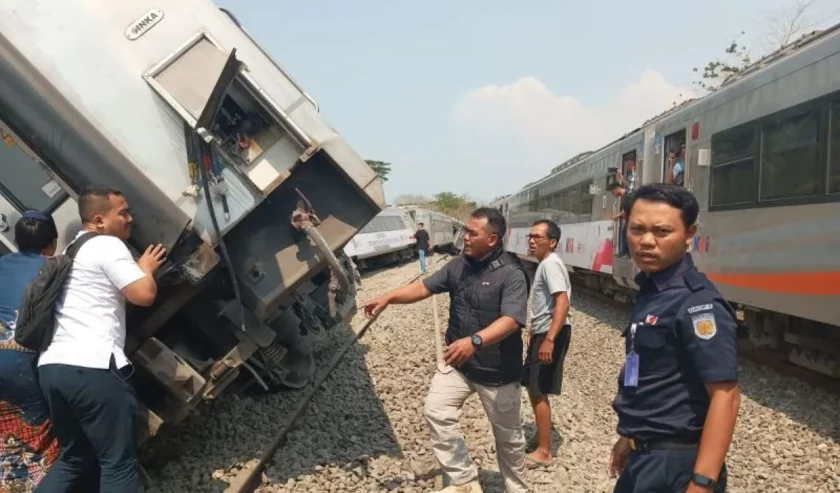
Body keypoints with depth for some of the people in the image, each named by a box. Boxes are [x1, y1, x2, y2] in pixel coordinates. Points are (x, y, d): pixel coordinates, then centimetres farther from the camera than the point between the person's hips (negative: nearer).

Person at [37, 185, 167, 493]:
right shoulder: (108, 246, -3)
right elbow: (144, 294, -11)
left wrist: (138, 268, 28)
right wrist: (146, 268, 8)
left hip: (52, 366, 9)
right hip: (91, 367, -9)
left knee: (75, 458, 20)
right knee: (120, 464, -4)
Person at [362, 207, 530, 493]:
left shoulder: (511, 274, -20)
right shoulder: (458, 266, 0)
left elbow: (511, 320, -32)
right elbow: (424, 287, 4)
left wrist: (474, 341, -47)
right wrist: (389, 298, -11)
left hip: (498, 370, -5)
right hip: (458, 364, 5)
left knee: (508, 435, 11)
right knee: (435, 410, -10)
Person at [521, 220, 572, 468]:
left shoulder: (551, 264, -17)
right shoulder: (544, 264, 15)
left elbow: (563, 302, -29)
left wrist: (549, 339, -35)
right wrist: (534, 332, 30)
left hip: (552, 333, -11)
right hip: (543, 332, 11)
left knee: (539, 391, -5)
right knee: (533, 387, 19)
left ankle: (544, 452, 3)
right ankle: (539, 439, 33)